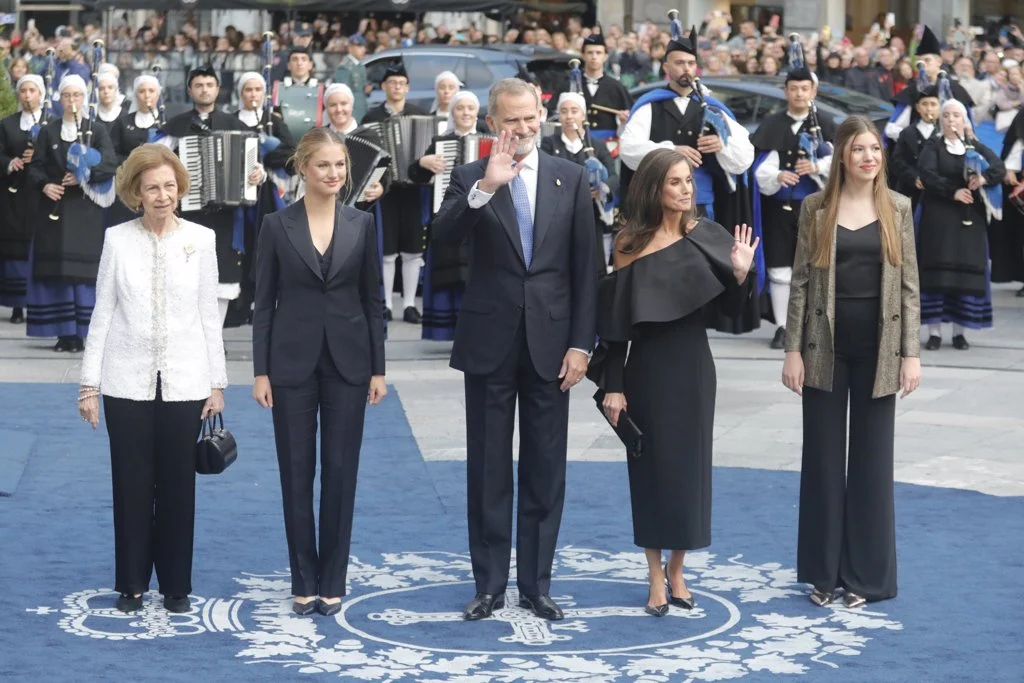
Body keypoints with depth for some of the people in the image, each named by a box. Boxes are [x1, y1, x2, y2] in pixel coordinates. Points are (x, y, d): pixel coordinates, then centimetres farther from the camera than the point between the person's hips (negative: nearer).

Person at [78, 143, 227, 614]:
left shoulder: (200, 239, 0)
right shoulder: (117, 239, -1)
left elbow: (208, 314, 3)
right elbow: (103, 313, 1)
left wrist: (217, 382, 3)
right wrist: (89, 383, -1)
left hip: (184, 382, 0)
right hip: (128, 382, 0)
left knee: (178, 487, 5)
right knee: (132, 486, 6)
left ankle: (176, 585, 17)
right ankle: (132, 584, 18)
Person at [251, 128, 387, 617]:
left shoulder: (361, 224, 3)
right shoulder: (277, 226, -1)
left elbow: (372, 300, 5)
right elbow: (263, 303, 0)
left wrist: (378, 368, 1)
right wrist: (261, 371, -5)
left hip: (347, 362, 1)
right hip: (293, 363, -1)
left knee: (340, 472, 4)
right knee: (297, 473, 4)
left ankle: (332, 582, 13)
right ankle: (304, 581, 14)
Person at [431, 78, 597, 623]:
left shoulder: (570, 178, 5)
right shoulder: (471, 179, 0)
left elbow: (584, 267, 4)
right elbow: (441, 236, -18)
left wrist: (580, 344, -2)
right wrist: (485, 187, -31)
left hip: (549, 344, 1)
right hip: (490, 343, -1)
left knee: (545, 471, 7)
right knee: (488, 471, 6)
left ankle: (536, 584, 16)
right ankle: (489, 585, 14)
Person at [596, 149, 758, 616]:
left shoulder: (705, 236, 0)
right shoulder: (630, 243, -6)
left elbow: (728, 307, 1)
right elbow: (614, 317, -5)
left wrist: (741, 275, -19)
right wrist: (612, 385, -8)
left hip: (692, 366, 2)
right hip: (646, 367, -2)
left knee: (690, 464, 8)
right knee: (652, 465, 3)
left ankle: (677, 570, 22)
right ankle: (656, 578, 13)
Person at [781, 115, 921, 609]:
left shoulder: (898, 209, 2)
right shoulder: (816, 208, 0)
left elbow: (909, 284, 2)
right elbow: (801, 281, 0)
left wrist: (911, 352, -3)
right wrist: (793, 349, -5)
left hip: (877, 349, 0)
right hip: (827, 346, 0)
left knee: (872, 459, 6)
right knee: (823, 457, 6)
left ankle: (865, 573, 15)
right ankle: (822, 571, 15)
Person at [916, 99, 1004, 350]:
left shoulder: (975, 148, 11)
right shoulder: (933, 147, 6)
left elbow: (999, 168, -1)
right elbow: (927, 174, -10)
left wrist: (984, 178, -22)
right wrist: (952, 192, -21)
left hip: (969, 218, 2)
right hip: (938, 216, -2)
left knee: (966, 269, -1)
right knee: (937, 269, -6)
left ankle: (959, 331, 4)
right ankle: (934, 331, -5)